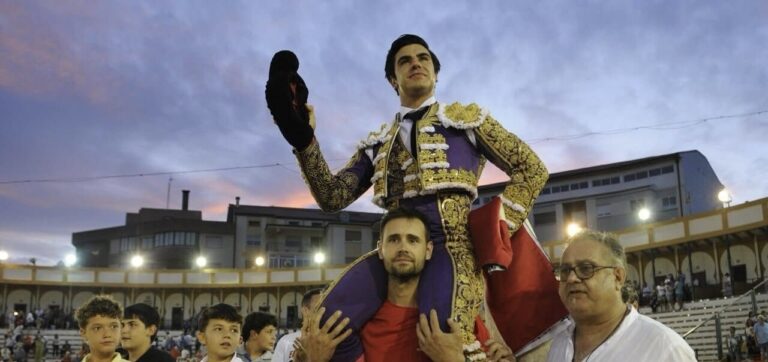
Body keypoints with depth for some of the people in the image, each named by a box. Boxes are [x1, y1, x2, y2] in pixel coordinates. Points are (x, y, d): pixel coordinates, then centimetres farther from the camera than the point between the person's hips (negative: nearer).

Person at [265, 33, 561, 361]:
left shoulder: (467, 118, 15)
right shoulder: (378, 143, 24)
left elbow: (531, 169, 12)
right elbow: (333, 197, 14)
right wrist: (304, 140, 0)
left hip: (452, 244, -3)